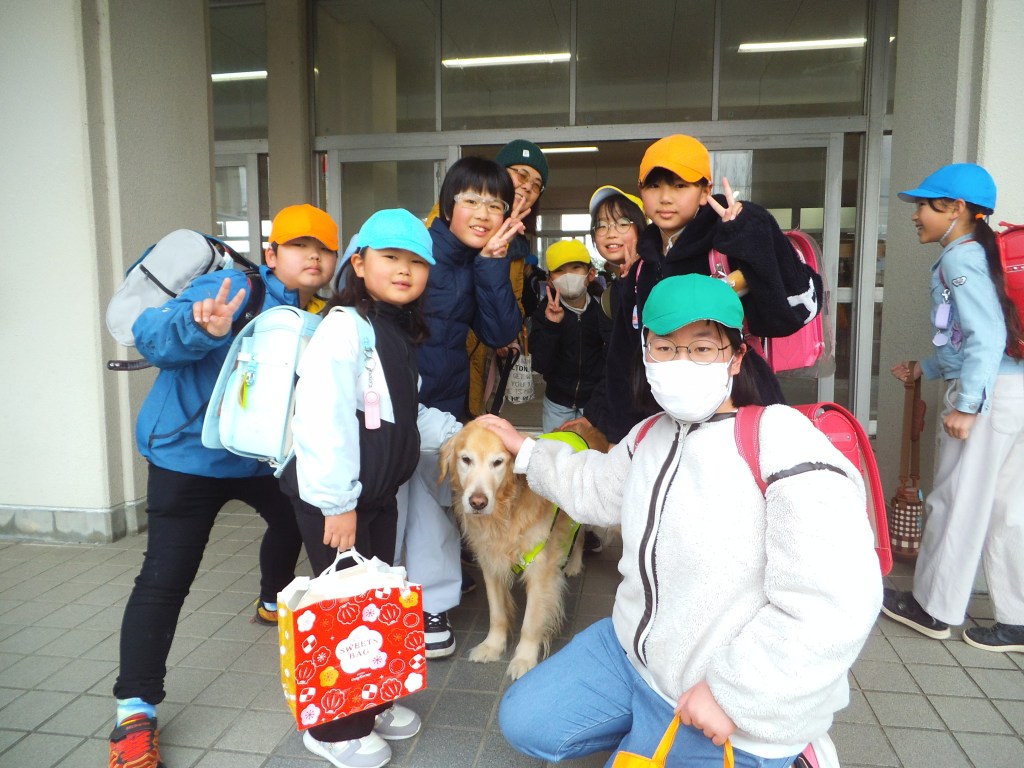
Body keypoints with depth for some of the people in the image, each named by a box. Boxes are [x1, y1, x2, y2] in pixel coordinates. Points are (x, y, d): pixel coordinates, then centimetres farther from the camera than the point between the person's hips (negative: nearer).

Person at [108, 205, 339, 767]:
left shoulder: (321, 316, 1)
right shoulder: (234, 290, -21)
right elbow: (151, 334, -35)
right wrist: (201, 328, -55)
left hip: (261, 455, 8)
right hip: (189, 453, -7)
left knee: (294, 519, 26)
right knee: (164, 579, -10)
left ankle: (274, 602, 55)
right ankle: (135, 711, 3)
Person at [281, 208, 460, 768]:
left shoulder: (401, 333, 12)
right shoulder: (344, 327, -17)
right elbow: (323, 418, -25)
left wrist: (458, 433, 16)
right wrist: (336, 502, -23)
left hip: (379, 494, 9)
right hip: (335, 499, -9)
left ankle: (372, 704, 38)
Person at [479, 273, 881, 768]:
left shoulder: (781, 440, -26)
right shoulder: (651, 434, 1)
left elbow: (835, 602, -30)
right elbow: (597, 489, 22)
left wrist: (733, 694, -24)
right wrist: (524, 449, 23)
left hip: (737, 713, -7)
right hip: (634, 651, 8)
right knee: (522, 723, 12)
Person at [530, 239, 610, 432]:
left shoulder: (602, 309, -10)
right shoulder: (546, 312, -11)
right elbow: (541, 366, -18)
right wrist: (550, 326, -31)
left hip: (596, 399, 0)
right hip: (557, 402, 1)